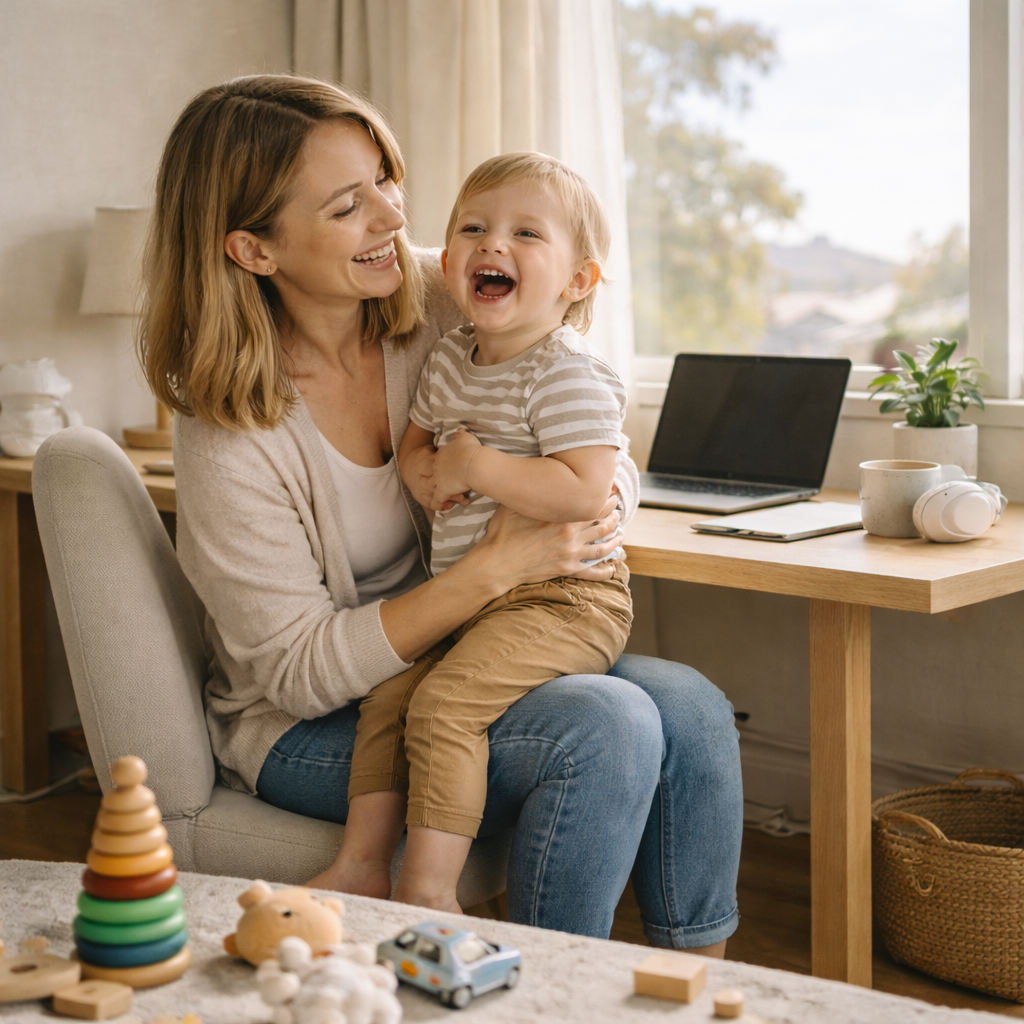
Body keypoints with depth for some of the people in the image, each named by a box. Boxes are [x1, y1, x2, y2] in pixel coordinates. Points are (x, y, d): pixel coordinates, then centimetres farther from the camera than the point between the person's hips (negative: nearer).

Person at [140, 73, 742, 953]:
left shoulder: (434, 298, -7)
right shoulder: (227, 430, -21)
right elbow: (299, 670, -19)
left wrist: (605, 502, -19)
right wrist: (494, 570, -27)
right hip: (310, 725, -5)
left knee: (692, 710, -17)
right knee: (608, 727, -27)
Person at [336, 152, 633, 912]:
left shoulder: (568, 378, -16)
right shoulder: (450, 360, 10)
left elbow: (584, 491, -27)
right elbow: (414, 444, 24)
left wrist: (478, 467, -23)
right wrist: (425, 473, 0)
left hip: (561, 599, -9)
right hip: (467, 601, 9)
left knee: (443, 703, -22)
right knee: (387, 697, 1)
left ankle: (429, 888, -16)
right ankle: (362, 863, 9)